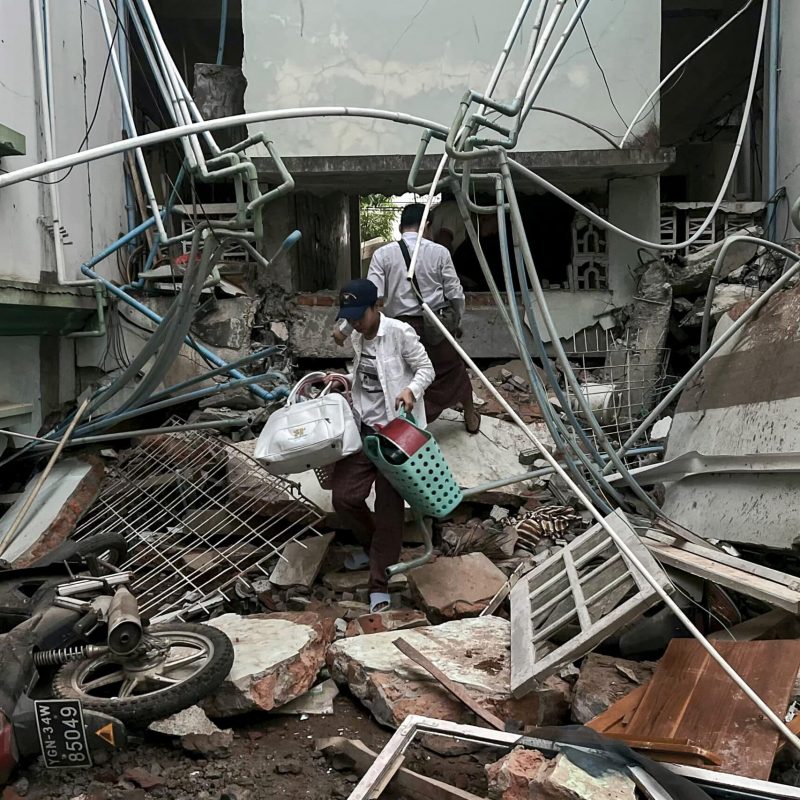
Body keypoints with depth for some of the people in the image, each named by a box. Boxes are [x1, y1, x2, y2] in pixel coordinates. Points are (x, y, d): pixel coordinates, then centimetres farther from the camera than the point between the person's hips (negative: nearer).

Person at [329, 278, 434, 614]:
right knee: (343, 496, 0)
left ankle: (380, 584, 5)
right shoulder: (356, 338, 9)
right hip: (364, 427, 7)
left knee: (389, 505, -3)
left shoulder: (400, 332, -12)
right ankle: (374, 546, 29)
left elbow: (426, 368, -8)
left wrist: (411, 390, -25)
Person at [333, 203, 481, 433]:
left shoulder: (383, 254, -5)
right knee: (453, 370, 20)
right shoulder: (439, 252, -5)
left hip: (402, 326, -1)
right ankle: (471, 418, 38)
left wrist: (344, 330, -6)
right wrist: (459, 321, 15)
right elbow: (455, 293, -3)